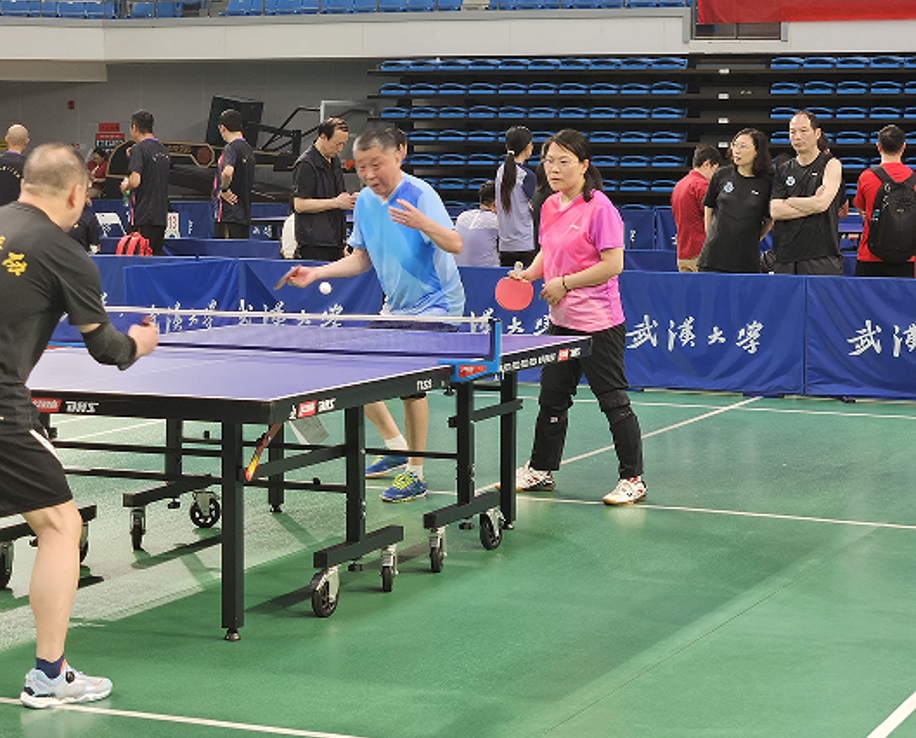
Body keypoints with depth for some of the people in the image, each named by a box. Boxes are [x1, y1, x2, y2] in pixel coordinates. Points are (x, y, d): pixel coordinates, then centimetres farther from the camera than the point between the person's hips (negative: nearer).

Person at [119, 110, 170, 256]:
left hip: (143, 216, -8)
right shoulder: (164, 150, 13)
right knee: (156, 257, 9)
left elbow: (135, 181, -22)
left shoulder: (139, 149, -10)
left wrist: (125, 186, 0)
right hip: (161, 216, 8)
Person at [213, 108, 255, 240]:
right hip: (245, 214, 9)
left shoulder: (231, 148, -12)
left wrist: (224, 190, -16)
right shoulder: (248, 149, 15)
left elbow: (227, 172, -33)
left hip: (229, 214, -9)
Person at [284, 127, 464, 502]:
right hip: (394, 308, 8)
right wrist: (317, 273, 3)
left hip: (433, 306, -8)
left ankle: (416, 474, -4)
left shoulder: (419, 194, -19)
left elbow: (455, 245, -30)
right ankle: (397, 447, 26)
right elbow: (361, 259, 15)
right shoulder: (365, 201, 3)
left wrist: (424, 224, -49)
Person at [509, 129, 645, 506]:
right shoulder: (550, 207, 9)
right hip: (561, 320, 8)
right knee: (552, 397, 16)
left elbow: (613, 264, -19)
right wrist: (530, 273, 4)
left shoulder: (599, 208, -15)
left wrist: (564, 283, -17)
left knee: (614, 401, -3)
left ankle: (632, 479, 4)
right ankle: (540, 470, 29)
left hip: (599, 323, -8)